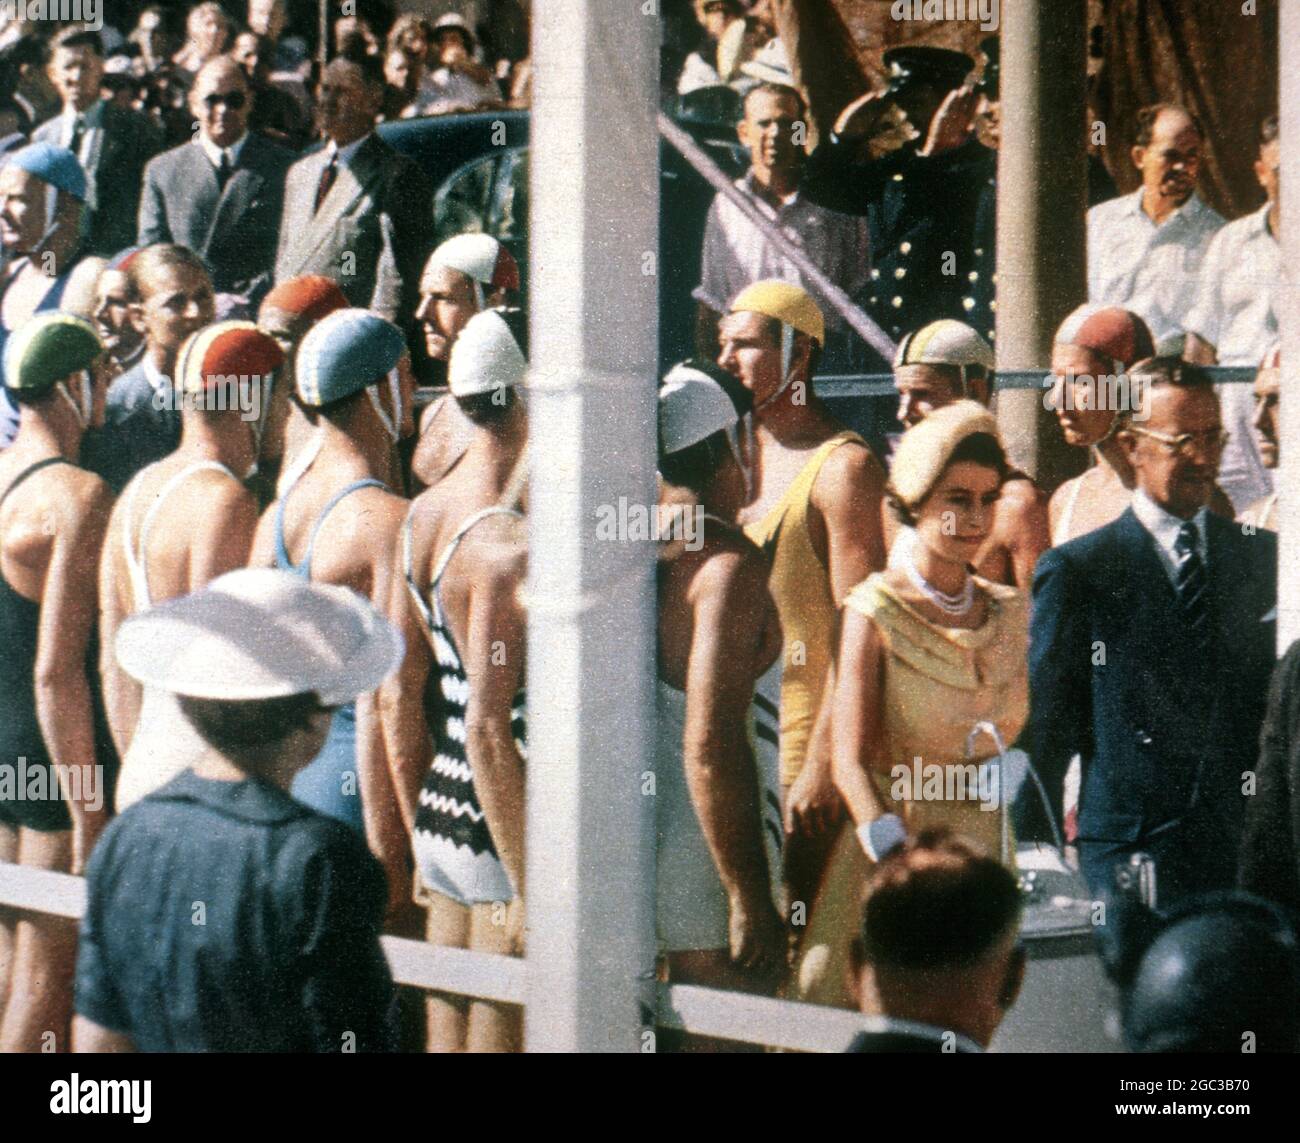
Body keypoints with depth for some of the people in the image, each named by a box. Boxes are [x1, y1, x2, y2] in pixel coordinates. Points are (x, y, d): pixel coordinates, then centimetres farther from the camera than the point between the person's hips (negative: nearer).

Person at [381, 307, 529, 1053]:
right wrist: (531, 889, -19)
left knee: (449, 1037, 15)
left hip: (442, 817, 9)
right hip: (499, 829, -9)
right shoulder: (509, 544, -18)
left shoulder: (425, 516, 8)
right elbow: (489, 727, -22)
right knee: (501, 1037, -1)